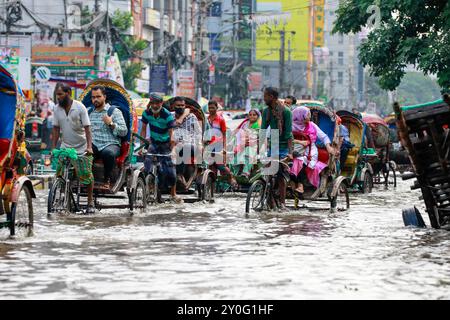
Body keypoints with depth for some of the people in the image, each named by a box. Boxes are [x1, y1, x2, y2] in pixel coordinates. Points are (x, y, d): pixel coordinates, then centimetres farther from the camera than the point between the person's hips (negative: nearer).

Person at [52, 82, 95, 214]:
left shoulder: (80, 107, -11)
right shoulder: (57, 109, 1)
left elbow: (87, 128, -13)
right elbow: (56, 129, 5)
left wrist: (89, 147, -23)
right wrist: (53, 148, -1)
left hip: (81, 148, -4)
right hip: (65, 146, 4)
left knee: (86, 175, -2)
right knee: (59, 174, -8)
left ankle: (90, 202, 12)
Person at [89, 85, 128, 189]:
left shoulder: (114, 111, 7)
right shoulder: (89, 112, 20)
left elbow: (124, 131, 1)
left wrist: (111, 124, -11)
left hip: (111, 144, -3)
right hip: (93, 145, 3)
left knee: (108, 153, -39)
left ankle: (107, 180, -21)